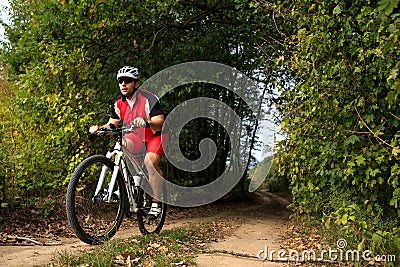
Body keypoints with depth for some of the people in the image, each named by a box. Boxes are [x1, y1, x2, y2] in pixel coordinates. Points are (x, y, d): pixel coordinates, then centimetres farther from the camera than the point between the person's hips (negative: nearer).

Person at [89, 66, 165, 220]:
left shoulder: (149, 99, -24)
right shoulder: (119, 103, -6)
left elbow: (159, 123, -32)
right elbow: (112, 124, 1)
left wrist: (146, 122, -53)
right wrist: (99, 128, -20)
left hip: (155, 136, -6)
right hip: (136, 136, 6)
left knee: (150, 161, -30)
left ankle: (157, 202, -16)